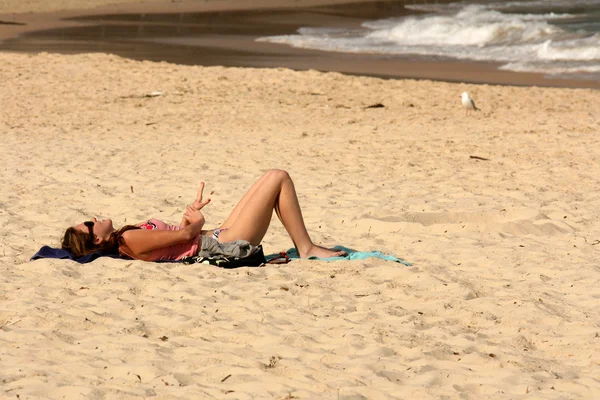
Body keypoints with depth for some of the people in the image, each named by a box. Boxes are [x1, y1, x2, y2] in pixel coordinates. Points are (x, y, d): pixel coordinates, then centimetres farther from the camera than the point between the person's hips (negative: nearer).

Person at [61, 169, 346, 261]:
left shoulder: (121, 239, 7)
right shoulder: (130, 241, -22)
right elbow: (186, 234, -17)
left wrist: (192, 212, 15)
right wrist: (195, 223, 3)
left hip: (220, 237, 10)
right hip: (227, 245, -10)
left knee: (272, 178, 16)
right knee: (279, 178, -6)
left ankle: (302, 245, 20)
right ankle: (307, 249, 1)